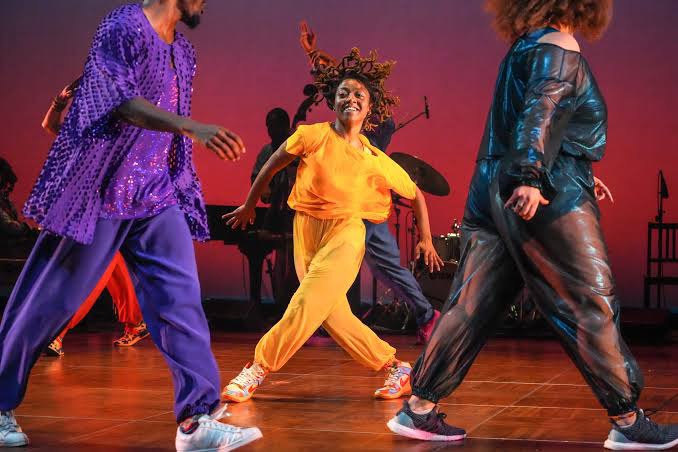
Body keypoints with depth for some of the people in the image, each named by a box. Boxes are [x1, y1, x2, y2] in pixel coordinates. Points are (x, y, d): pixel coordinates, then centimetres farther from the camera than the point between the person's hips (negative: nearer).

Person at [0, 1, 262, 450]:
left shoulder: (183, 52, 14)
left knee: (180, 296, -7)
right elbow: (122, 101, -23)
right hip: (102, 191, -7)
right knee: (50, 300, 1)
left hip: (158, 197, 7)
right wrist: (194, 127, -35)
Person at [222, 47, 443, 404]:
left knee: (307, 304, -19)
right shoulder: (313, 136, -4)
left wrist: (425, 239, 8)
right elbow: (271, 167, 10)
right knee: (333, 316, 4)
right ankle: (396, 368, 18)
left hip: (345, 234, -2)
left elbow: (416, 195, 13)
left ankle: (257, 370, -10)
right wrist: (249, 206, 18)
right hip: (306, 232, 2)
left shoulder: (376, 160, -1)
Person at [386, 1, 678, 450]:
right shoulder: (560, 48, -7)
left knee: (473, 306, 7)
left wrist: (581, 176, 35)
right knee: (591, 305, -2)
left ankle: (419, 409, 7)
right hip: (548, 195, -9)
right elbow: (541, 110, -22)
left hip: (494, 193, 9)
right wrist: (531, 176, -34)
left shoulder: (526, 47, 20)